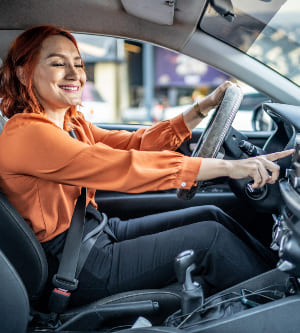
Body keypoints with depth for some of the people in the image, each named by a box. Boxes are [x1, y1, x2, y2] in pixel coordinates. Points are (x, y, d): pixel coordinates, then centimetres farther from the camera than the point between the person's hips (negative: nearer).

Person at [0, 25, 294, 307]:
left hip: (100, 231, 9)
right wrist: (227, 167, -34)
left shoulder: (71, 125, 8)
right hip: (77, 266, -9)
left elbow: (136, 143, 2)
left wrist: (203, 108, -5)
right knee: (210, 237, -11)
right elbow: (121, 167, -32)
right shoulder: (25, 135, -23)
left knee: (210, 214, 4)